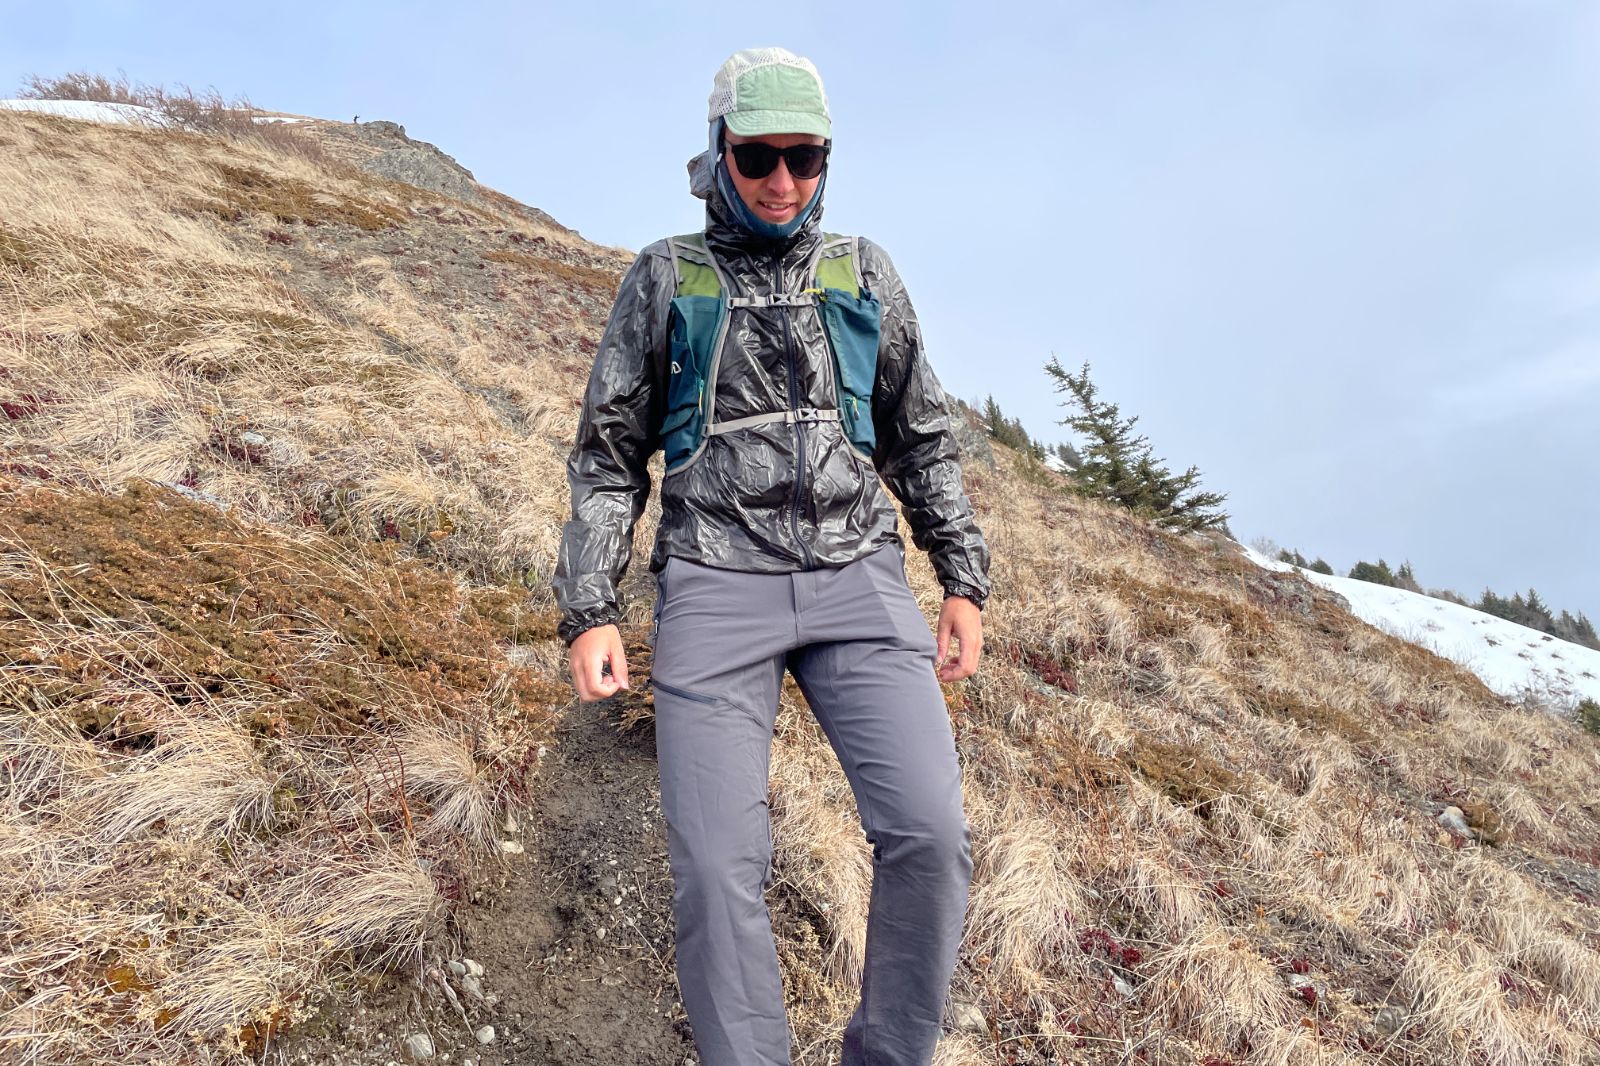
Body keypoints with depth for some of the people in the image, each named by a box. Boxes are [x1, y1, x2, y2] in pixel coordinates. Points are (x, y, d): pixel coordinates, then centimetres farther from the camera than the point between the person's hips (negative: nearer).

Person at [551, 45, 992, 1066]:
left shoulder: (863, 271, 14)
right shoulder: (664, 278, 10)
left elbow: (923, 440, 18)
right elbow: (608, 455, 9)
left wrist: (964, 581, 10)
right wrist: (589, 612, -1)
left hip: (858, 579, 2)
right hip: (715, 589, -1)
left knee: (930, 833, -12)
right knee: (720, 866, -10)